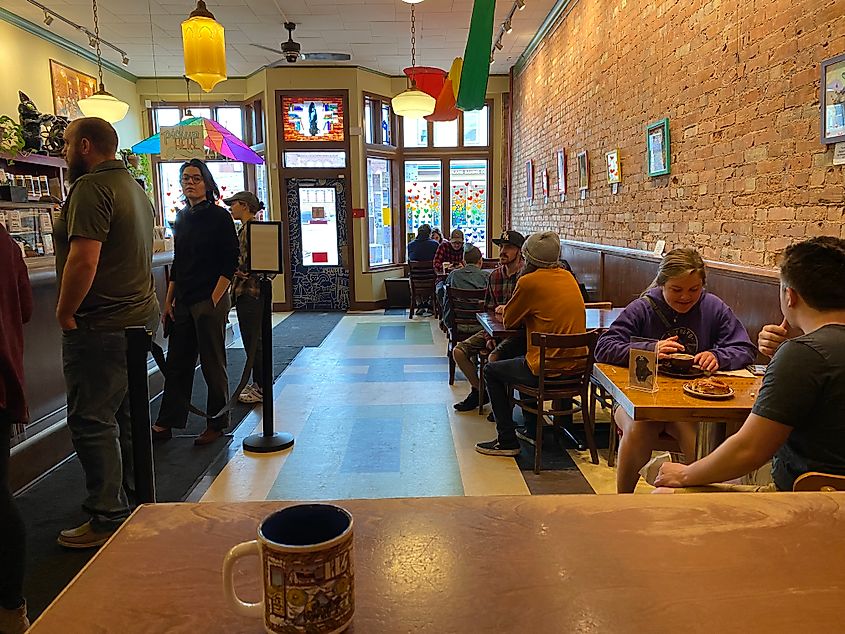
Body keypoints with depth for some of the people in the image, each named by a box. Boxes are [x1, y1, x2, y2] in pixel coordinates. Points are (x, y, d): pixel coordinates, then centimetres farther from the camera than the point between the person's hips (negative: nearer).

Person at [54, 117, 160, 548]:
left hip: (101, 327, -10)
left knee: (92, 421, -2)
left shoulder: (91, 187, -14)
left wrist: (64, 313, -13)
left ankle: (108, 519, 6)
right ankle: (136, 504, 29)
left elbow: (84, 259, -24)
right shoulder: (134, 187, 17)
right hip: (139, 318, 10)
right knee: (126, 417, 17)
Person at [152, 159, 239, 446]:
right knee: (177, 363, 10)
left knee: (212, 364, 2)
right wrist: (168, 301, 13)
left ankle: (216, 423, 15)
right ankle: (166, 424, 19)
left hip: (209, 302, -6)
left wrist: (215, 299, -14)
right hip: (183, 302, 6)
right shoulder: (181, 218, 14)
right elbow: (177, 263, 18)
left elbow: (231, 262, -9)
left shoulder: (219, 216, -5)